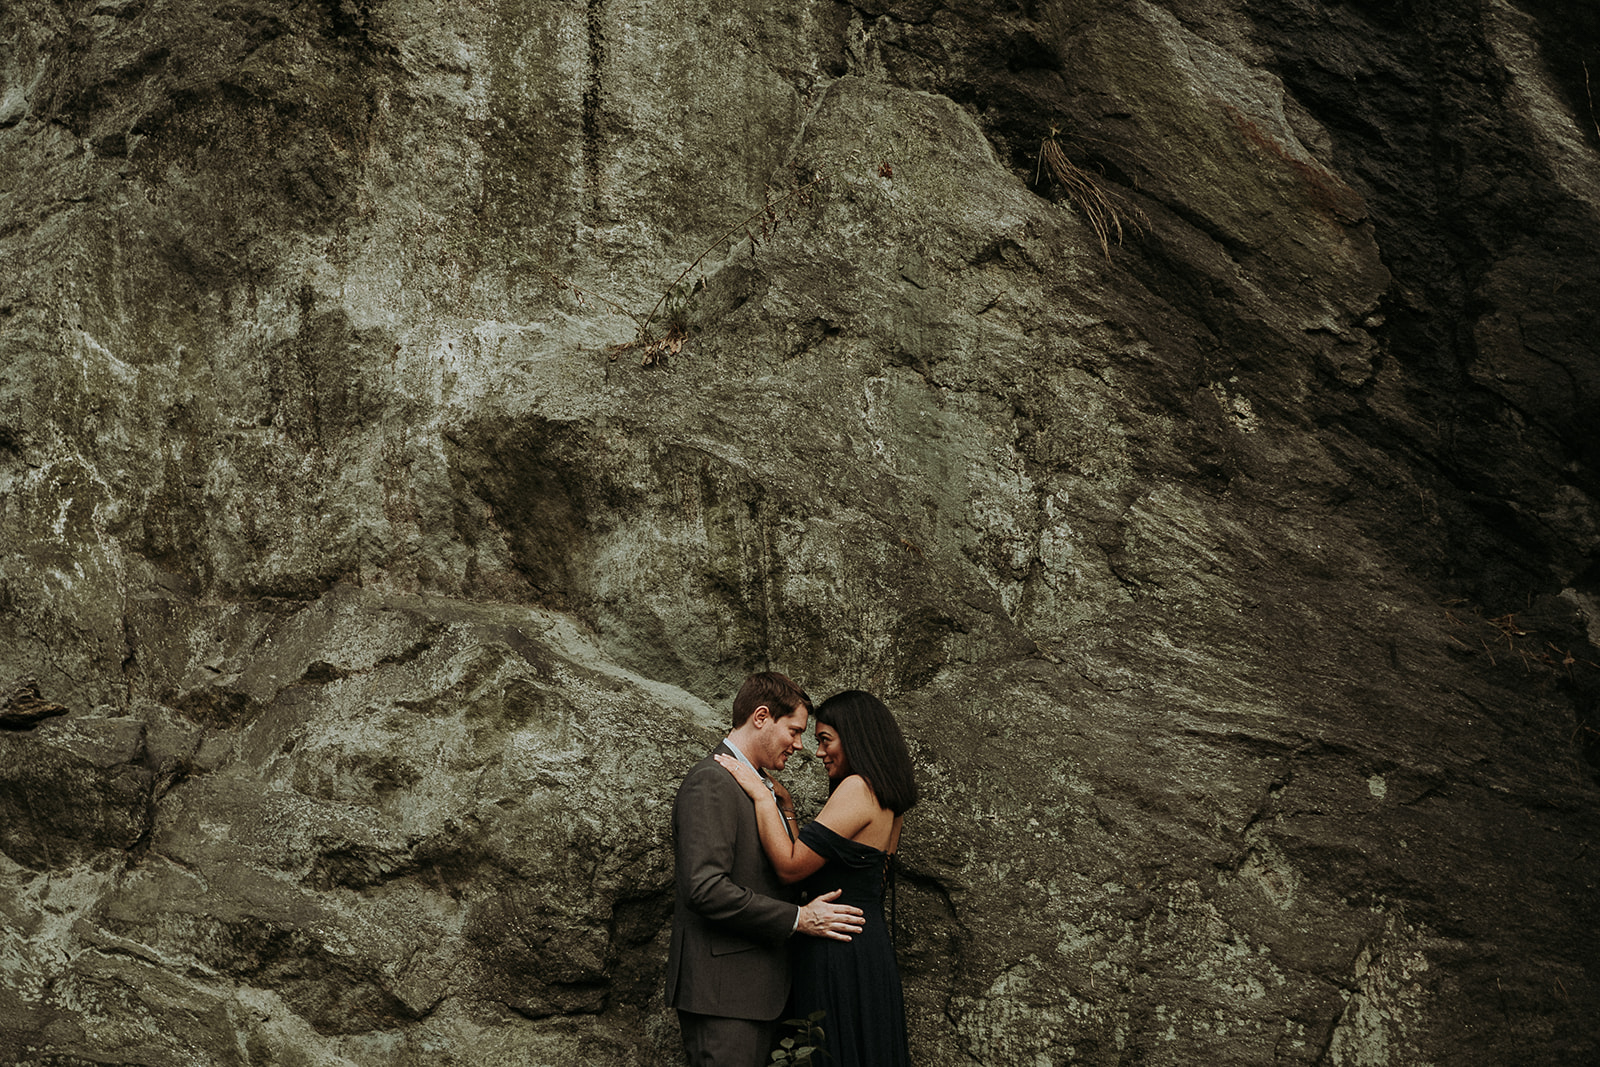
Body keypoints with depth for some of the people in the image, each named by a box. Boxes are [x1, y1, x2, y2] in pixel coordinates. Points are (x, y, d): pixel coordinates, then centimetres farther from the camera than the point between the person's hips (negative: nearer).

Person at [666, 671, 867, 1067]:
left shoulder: (757, 785, 20)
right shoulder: (711, 781, -14)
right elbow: (706, 889, -22)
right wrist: (798, 918, -18)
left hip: (756, 987, 10)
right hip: (722, 989, -10)